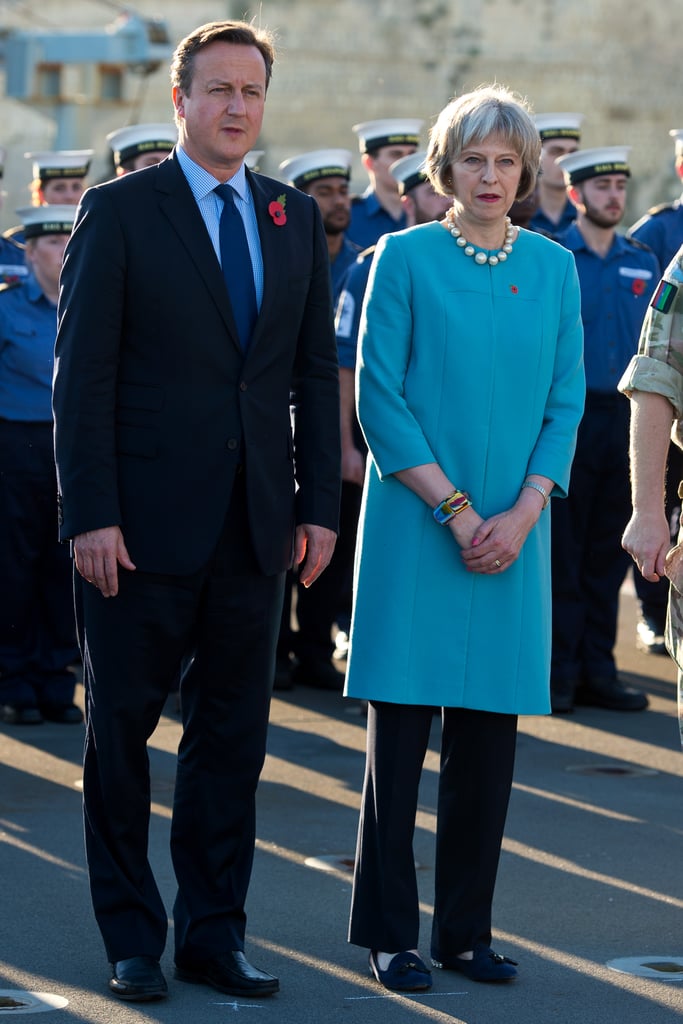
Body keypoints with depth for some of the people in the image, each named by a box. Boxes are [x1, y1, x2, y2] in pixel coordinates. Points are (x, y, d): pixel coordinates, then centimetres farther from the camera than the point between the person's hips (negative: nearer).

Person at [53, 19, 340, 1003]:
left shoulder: (296, 218, 10)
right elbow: (80, 374, -7)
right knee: (121, 728, 3)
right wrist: (90, 515, -13)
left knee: (234, 730, 7)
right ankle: (131, 937, 14)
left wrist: (319, 504, 5)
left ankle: (214, 931, 17)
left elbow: (317, 371, 12)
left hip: (256, 521, 4)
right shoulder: (119, 211, -4)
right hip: (145, 517, -4)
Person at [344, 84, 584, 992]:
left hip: (513, 533, 3)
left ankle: (465, 931, 14)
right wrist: (454, 509, -11)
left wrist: (521, 515, -7)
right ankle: (389, 932, 5)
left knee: (491, 732, 5)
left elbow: (565, 403, 7)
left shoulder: (553, 268, 8)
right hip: (417, 529, -3)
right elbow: (378, 397, -5)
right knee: (400, 728, -2)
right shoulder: (405, 259, -2)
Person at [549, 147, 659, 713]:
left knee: (609, 552, 7)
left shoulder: (643, 263, 12)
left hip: (625, 418, 4)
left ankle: (598, 670, 14)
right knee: (563, 550, -1)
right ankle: (559, 673, 4)